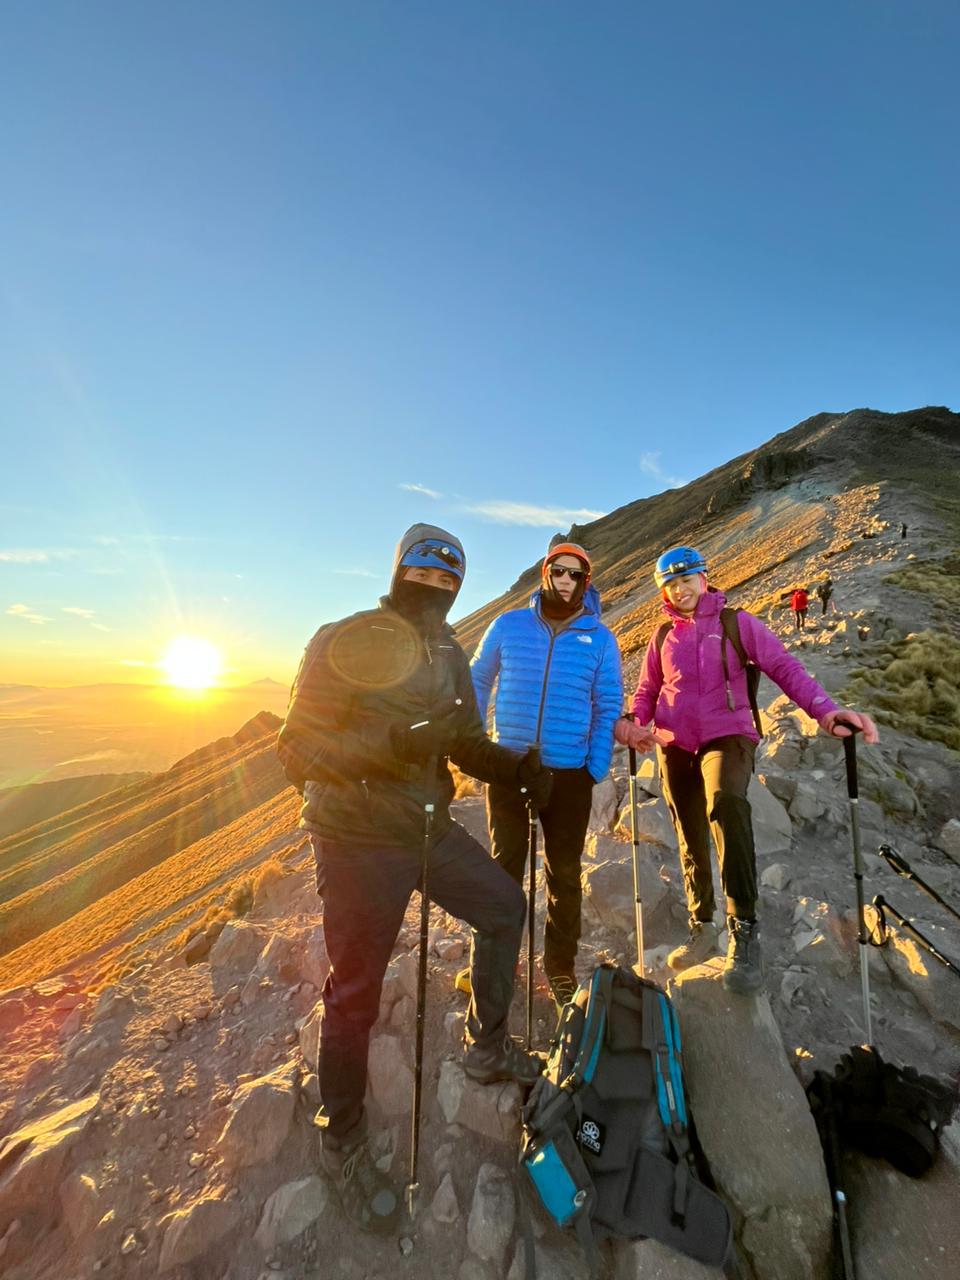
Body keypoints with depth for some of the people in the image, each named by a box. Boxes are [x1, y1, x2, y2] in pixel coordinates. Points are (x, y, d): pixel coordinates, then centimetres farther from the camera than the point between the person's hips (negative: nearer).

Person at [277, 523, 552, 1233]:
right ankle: (344, 1142, 36)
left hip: (431, 830, 7)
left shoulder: (450, 656, 5)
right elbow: (299, 752, -19)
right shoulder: (345, 642, -15)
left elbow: (468, 744, 10)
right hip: (359, 842, -7)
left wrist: (519, 767, -8)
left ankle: (488, 1046, 41)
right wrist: (395, 742, -33)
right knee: (356, 990, 7)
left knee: (505, 907, 16)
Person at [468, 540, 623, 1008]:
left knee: (565, 875, 14)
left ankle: (560, 965, 35)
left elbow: (608, 707, 3)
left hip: (569, 774, 0)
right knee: (504, 868, 14)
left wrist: (597, 768, -5)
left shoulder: (600, 638, 1)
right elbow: (477, 683, 7)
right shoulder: (508, 625, 0)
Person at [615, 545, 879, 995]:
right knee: (690, 843, 11)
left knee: (725, 801, -34)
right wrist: (633, 721, -7)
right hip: (675, 746, 4)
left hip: (726, 736, -4)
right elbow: (647, 691, 15)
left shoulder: (736, 622, 2)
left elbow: (783, 666, -6)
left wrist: (824, 709, -24)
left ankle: (744, 928, -22)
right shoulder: (662, 637, 12)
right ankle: (702, 929, 29)